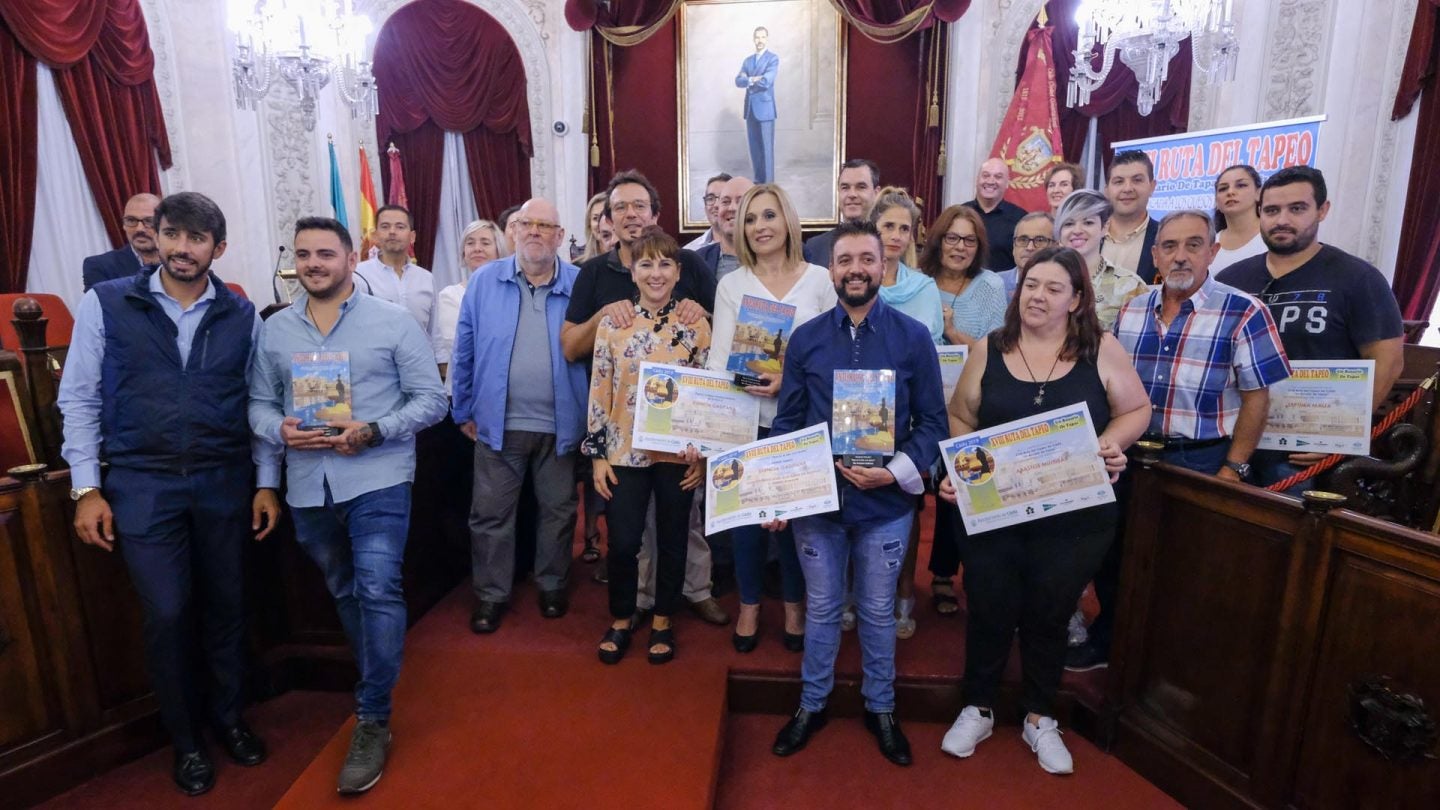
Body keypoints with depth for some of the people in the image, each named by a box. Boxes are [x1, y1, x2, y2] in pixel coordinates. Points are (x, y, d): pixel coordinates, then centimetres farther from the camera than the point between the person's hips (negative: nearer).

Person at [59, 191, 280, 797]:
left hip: (224, 482, 2)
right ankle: (184, 739, 25)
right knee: (167, 614, 3)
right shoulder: (105, 304, -1)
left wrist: (266, 482, 3)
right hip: (142, 485, -1)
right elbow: (79, 400, 1)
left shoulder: (241, 316, 3)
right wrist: (86, 488, -4)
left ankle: (227, 715, 33)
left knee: (226, 604, 11)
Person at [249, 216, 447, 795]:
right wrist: (281, 430, -12)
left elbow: (431, 399, -6)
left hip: (378, 478, -4)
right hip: (308, 484, 5)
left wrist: (373, 432, -19)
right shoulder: (273, 330, 9)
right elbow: (258, 402, 11)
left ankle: (373, 719, 3)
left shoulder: (393, 321, -3)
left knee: (377, 590, -12)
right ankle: (378, 680, 40)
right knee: (345, 593, 18)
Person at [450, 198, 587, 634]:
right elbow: (465, 352, 5)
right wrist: (464, 410, 5)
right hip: (497, 422, 1)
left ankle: (553, 585, 34)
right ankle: (491, 594, 27)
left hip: (560, 425, 0)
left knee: (558, 511, 14)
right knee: (490, 514, 10)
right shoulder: (484, 281, 0)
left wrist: (592, 418, -4)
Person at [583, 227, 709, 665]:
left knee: (672, 541, 11)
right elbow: (599, 391, 2)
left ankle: (662, 621, 32)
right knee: (622, 542, 4)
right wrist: (597, 454, -1)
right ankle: (621, 619, 30)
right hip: (624, 451, 0)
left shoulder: (696, 323, -1)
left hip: (678, 452, 0)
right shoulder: (612, 321, 0)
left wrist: (703, 455, -2)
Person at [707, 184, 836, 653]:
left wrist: (791, 380, -18)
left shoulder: (820, 279, 1)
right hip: (746, 419, 1)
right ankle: (749, 605, 30)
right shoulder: (731, 284, 4)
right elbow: (719, 355, -4)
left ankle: (794, 605, 31)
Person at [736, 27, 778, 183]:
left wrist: (748, 80, -2)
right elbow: (738, 81, 4)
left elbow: (766, 81, -15)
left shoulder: (773, 59, -1)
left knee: (766, 148, -5)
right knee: (754, 147, 8)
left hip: (765, 108, -5)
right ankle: (758, 180, 16)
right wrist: (752, 79, -13)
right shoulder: (747, 60, 16)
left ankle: (768, 183, -2)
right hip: (750, 109, 6)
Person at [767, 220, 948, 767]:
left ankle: (880, 709, 38)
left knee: (878, 612, 16)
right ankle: (812, 705, 37)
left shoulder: (913, 338, -5)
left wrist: (894, 473, -18)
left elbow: (932, 423, -3)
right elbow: (786, 422, 3)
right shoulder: (805, 339, 0)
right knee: (821, 609, 16)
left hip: (885, 504, -1)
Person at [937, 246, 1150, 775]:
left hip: (1075, 517, 0)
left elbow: (1136, 410, 7)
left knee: (1049, 614, 14)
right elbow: (961, 418, 5)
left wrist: (1112, 442, -13)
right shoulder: (988, 350, 1)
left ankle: (1040, 719, 36)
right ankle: (978, 709, 33)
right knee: (988, 610, 10)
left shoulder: (1101, 350, -1)